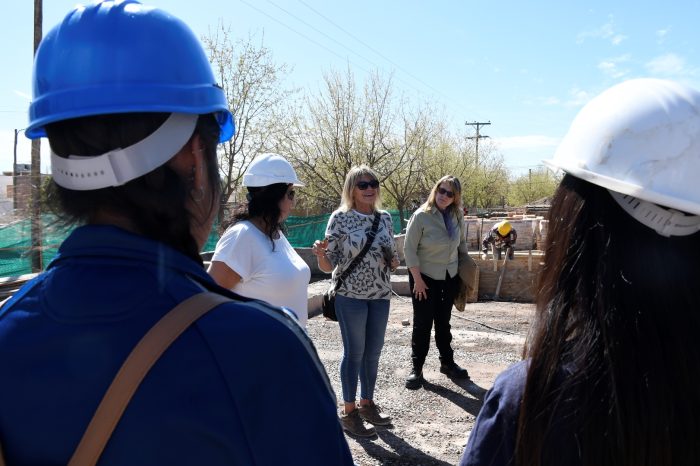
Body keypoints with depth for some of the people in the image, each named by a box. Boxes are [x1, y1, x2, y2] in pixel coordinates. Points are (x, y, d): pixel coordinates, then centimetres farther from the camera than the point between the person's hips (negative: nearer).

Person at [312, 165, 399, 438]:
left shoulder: (385, 217, 6)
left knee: (373, 352, 14)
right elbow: (329, 265, -9)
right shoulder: (340, 218, -9)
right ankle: (349, 412, 16)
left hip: (380, 294, 5)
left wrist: (393, 260, -6)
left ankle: (367, 403, 31)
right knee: (354, 352, 2)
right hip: (351, 294, -5)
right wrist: (320, 254, -29)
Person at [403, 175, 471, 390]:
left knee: (444, 322, 16)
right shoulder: (421, 215, -16)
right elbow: (409, 248, -15)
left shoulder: (457, 216, -1)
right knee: (422, 324, 1)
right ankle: (416, 368, 13)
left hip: (450, 277, 5)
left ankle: (447, 362, 29)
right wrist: (417, 279, -16)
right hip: (425, 277, -4)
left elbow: (462, 243, 13)